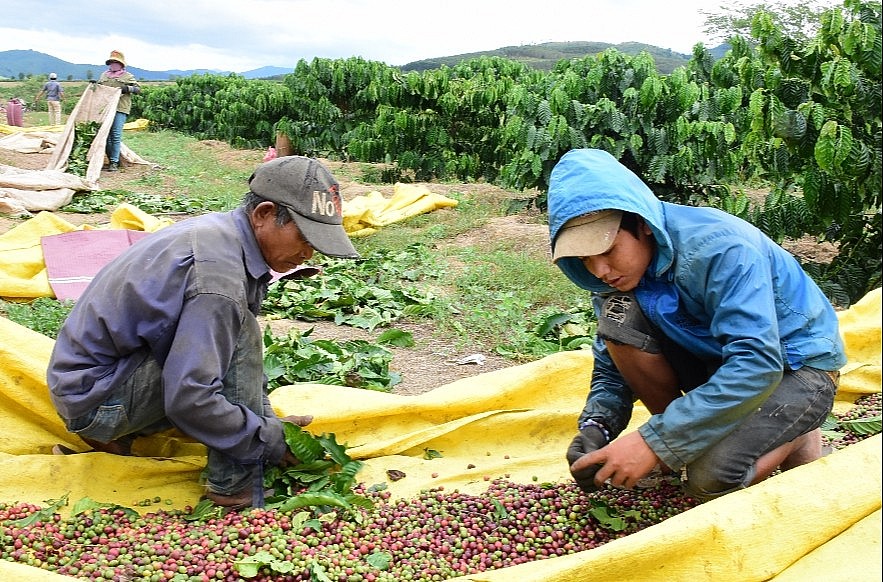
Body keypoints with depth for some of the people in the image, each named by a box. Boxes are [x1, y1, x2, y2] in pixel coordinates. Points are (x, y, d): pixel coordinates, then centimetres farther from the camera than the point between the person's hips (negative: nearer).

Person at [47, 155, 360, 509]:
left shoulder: (221, 230, 0)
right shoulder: (219, 277, -29)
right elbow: (189, 400, -30)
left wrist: (268, 420, 3)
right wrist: (270, 440, -19)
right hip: (92, 397, -9)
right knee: (240, 334, -21)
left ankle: (112, 436, 13)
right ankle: (235, 491, -14)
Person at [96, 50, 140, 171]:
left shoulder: (127, 76, 8)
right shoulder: (104, 75, 22)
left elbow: (138, 89, 3)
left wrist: (128, 88, -15)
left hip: (120, 108, -5)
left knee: (116, 135, -9)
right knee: (105, 135, 3)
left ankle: (114, 162, -5)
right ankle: (110, 159, 14)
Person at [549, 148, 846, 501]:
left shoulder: (721, 247, -30)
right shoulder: (618, 270, -10)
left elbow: (756, 365, -38)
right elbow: (612, 368, -2)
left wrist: (653, 441, -39)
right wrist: (594, 428, -24)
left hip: (796, 365, -5)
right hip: (716, 358, 6)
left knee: (710, 479, -29)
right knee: (618, 315, -19)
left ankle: (796, 436, 4)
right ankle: (683, 440, -2)